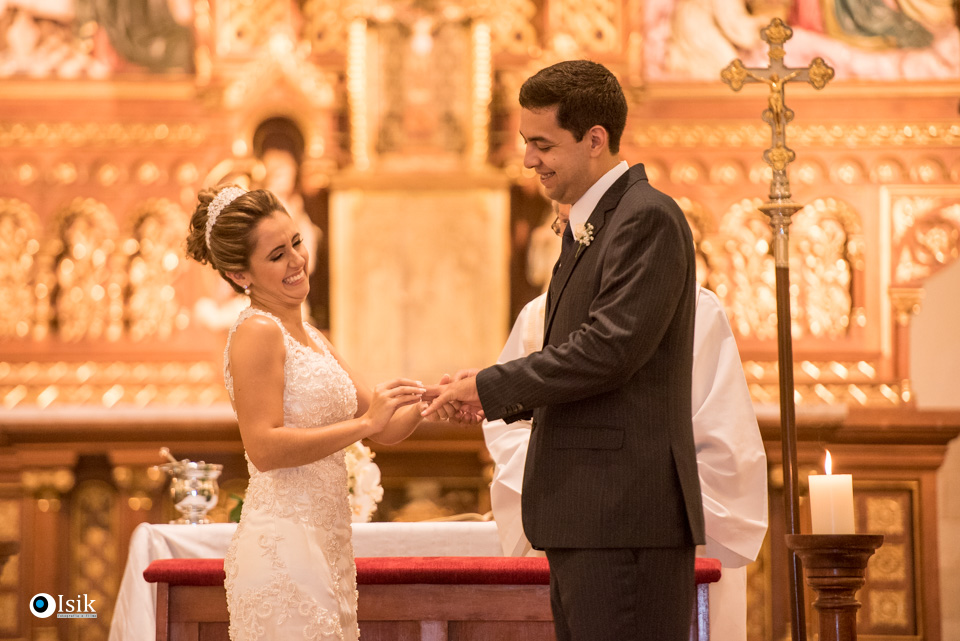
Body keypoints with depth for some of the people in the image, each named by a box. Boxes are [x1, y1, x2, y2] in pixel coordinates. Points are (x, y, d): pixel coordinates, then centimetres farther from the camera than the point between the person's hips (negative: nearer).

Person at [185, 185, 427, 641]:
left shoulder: (308, 337, 18)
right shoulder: (257, 332, -9)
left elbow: (384, 427, 16)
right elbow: (264, 448, -18)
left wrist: (425, 401, -4)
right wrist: (364, 423, -19)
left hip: (322, 543, 9)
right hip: (283, 547, -9)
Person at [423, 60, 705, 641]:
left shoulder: (648, 218, -11)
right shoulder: (587, 227, 21)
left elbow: (610, 348, -19)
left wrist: (491, 386, -11)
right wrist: (502, 395, 5)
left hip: (628, 517, -10)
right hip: (586, 521, 10)